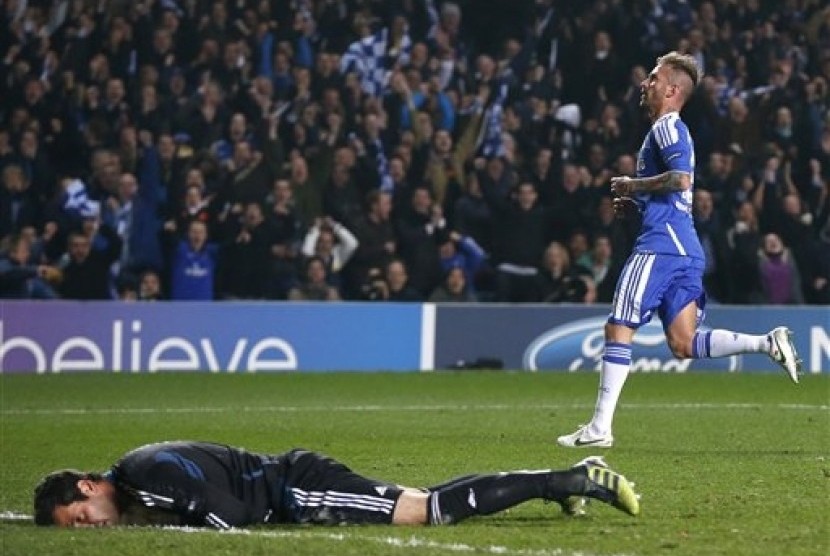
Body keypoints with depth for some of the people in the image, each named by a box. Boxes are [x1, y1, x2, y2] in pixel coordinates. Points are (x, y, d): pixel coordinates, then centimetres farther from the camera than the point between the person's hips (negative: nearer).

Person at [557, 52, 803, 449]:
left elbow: (681, 178, -22)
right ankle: (769, 343, -7)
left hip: (662, 245, -10)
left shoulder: (667, 127, -6)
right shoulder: (670, 130, 25)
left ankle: (600, 428, -8)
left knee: (618, 329, -7)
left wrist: (633, 186, -10)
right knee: (684, 344, 4)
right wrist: (634, 202, 19)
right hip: (684, 249, 10)